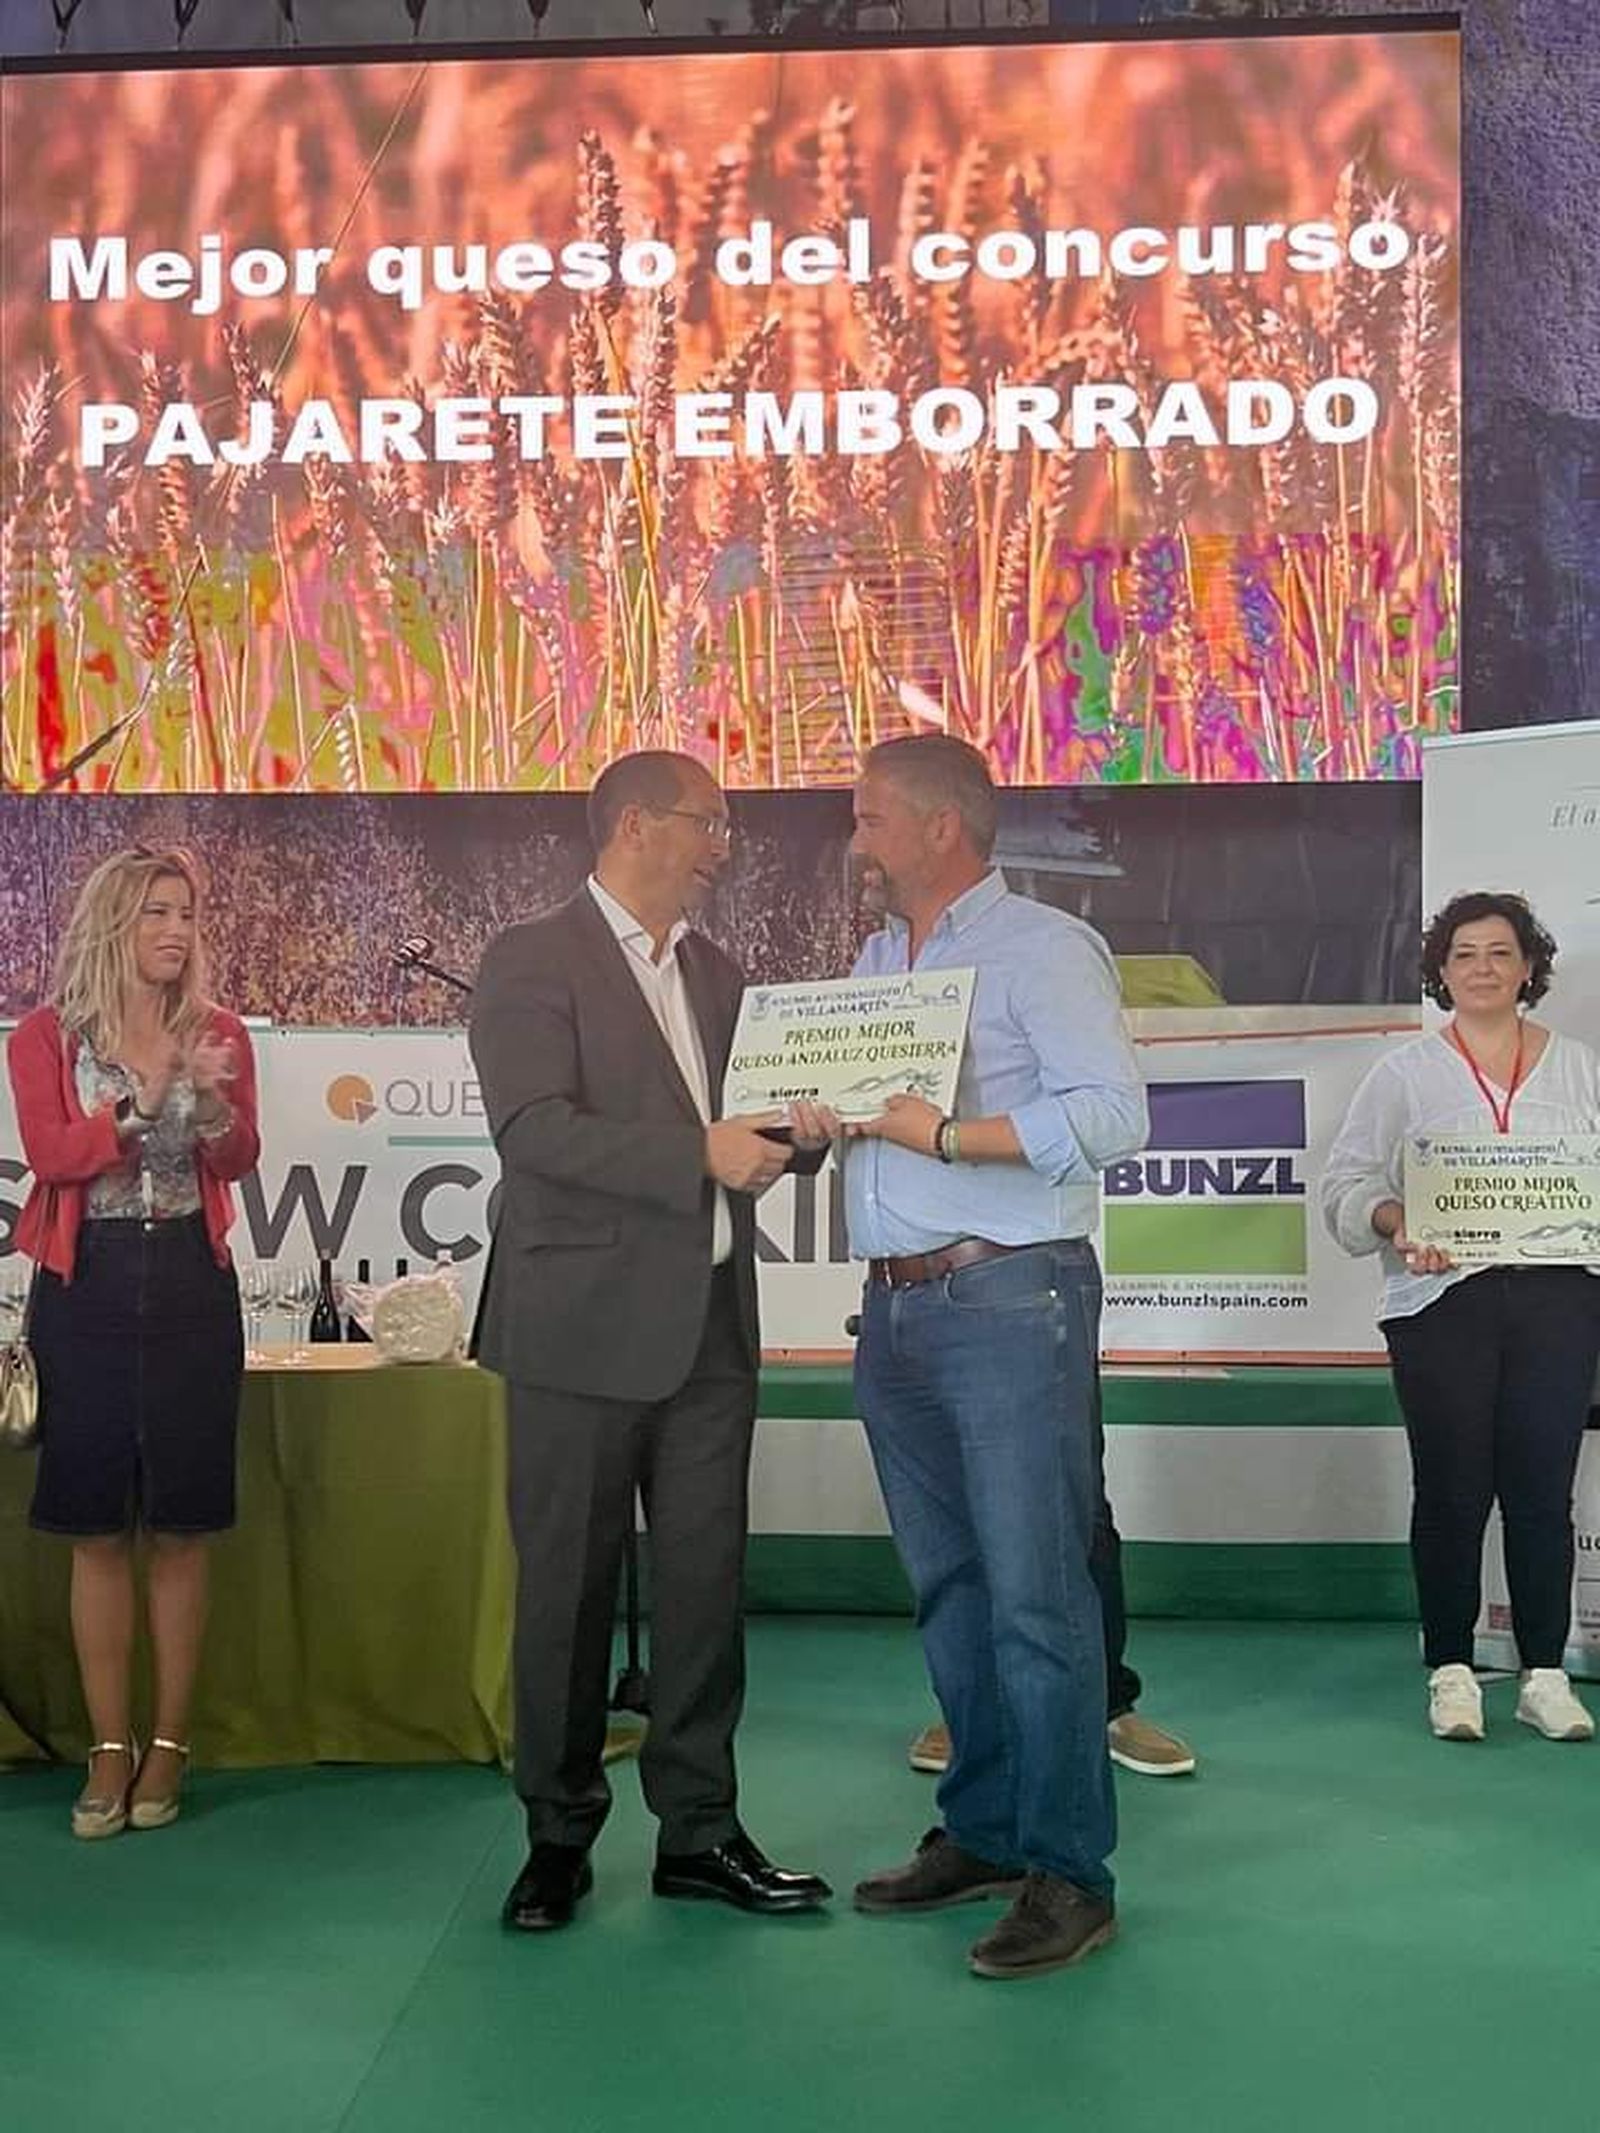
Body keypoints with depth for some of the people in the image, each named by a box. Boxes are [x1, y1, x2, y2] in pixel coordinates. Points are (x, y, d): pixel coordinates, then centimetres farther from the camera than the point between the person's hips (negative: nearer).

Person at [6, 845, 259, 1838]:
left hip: (190, 1283, 1)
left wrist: (209, 1098, -24)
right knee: (98, 1525, 2)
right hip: (88, 1285, -1)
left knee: (181, 1523, 3)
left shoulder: (219, 1032, 6)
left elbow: (240, 1159, -4)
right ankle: (111, 1748, 10)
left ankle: (169, 1744, 11)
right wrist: (143, 1099, -23)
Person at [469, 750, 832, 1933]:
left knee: (704, 1582, 8)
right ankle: (559, 1835, 20)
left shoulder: (719, 973, 16)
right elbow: (536, 1129, -18)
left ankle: (699, 1829, 20)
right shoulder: (532, 960, -5)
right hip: (585, 1326, -6)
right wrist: (701, 1154, -24)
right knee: (568, 1586, 4)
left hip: (711, 1325, 6)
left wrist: (807, 1122, -3)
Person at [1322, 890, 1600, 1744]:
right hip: (1442, 1300, -1)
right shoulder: (1404, 1073, 8)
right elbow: (1347, 1182, 3)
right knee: (1452, 1489, 1)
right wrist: (1396, 1223, -16)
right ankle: (1450, 1670, 13)